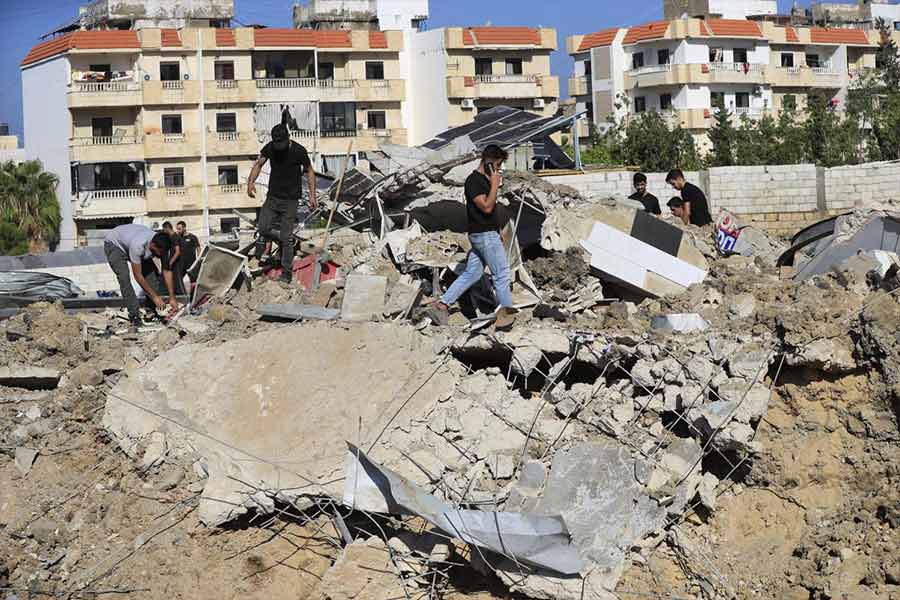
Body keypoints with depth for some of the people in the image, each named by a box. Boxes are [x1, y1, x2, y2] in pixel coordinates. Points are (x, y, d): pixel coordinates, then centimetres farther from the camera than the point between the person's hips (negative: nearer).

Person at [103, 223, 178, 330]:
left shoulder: (162, 246, -26)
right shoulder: (138, 245, -44)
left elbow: (167, 271, -16)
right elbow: (138, 276, -35)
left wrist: (172, 298, -18)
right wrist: (155, 296, -31)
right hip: (114, 244, -6)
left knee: (152, 271, -9)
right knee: (124, 278, -23)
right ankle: (134, 315, -20)